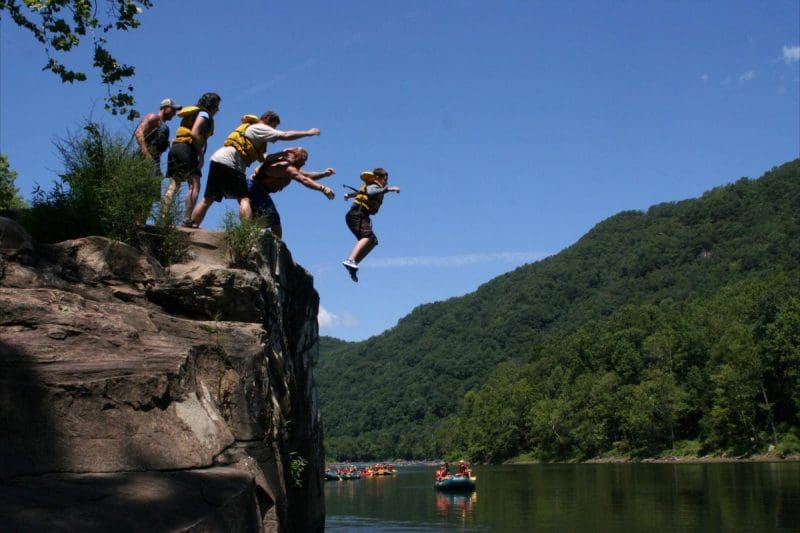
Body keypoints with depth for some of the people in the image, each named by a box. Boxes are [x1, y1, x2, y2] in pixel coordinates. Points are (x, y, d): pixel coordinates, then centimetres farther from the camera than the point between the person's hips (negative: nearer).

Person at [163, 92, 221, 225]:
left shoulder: (194, 113, 27)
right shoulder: (204, 114, 1)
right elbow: (194, 134, -15)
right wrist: (201, 155, -10)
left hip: (175, 148, 8)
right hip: (187, 149, -8)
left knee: (173, 185, 3)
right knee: (194, 185, -8)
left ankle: (162, 218, -6)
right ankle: (187, 219, -17)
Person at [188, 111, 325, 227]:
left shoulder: (255, 133, 29)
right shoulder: (259, 128, 1)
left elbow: (261, 158, 21)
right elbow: (285, 135, -8)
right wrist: (308, 133, -1)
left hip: (218, 161, 9)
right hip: (228, 163, -9)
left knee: (208, 199, 9)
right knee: (243, 199, -13)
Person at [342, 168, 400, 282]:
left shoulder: (375, 187, 25)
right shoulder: (373, 186, -6)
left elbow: (360, 192, 43)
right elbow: (371, 192, -33)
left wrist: (348, 195, 63)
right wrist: (388, 189, -41)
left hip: (361, 216, 10)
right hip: (357, 215, -10)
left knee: (373, 241, 7)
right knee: (367, 236, -30)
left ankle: (353, 265, 2)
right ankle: (350, 260, -45)